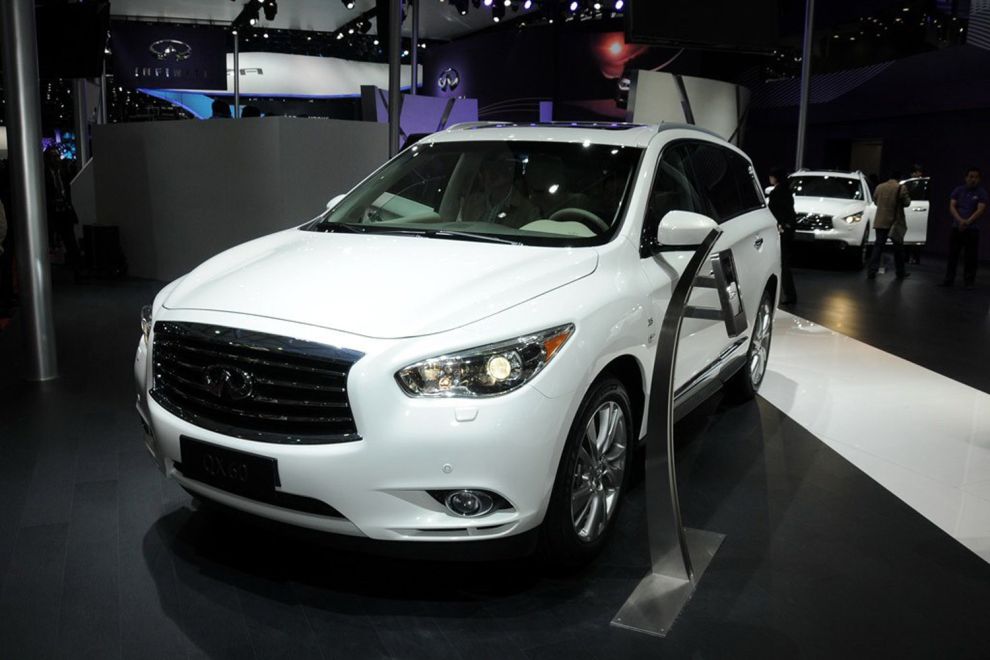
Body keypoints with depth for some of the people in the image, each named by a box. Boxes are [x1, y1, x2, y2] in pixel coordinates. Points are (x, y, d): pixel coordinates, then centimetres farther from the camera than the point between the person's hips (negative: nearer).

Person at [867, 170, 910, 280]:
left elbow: (875, 200, 12)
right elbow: (907, 202, -7)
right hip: (895, 222, -3)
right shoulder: (900, 188, -10)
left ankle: (872, 271, -5)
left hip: (881, 222, 3)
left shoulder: (879, 187, 2)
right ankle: (900, 272, 19)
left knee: (878, 246, 5)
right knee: (898, 247, 10)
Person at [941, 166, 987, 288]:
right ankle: (949, 279, 8)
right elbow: (952, 207, 0)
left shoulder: (982, 192, -1)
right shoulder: (958, 190, 7)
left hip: (972, 229, -2)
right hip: (956, 228, 3)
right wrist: (960, 220, -16)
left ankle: (969, 281, 5)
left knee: (970, 257, -1)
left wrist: (967, 222, -22)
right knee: (952, 255, 3)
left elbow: (980, 210, -11)